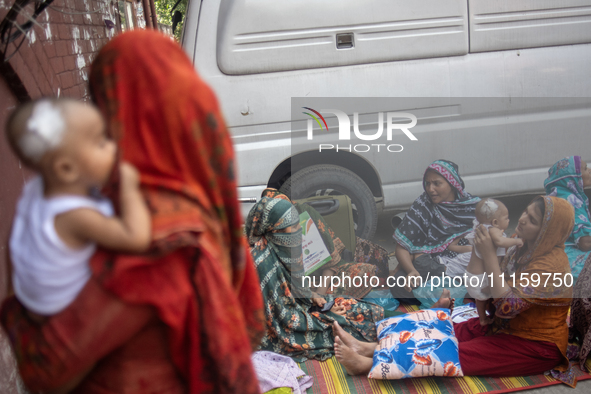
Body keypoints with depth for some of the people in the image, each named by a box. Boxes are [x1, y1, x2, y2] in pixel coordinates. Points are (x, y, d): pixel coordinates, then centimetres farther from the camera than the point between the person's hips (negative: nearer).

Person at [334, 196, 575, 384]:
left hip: (535, 346, -9)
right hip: (503, 327, 9)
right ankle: (367, 349, -14)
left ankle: (366, 364, -25)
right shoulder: (525, 250, 5)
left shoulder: (552, 264, -24)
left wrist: (489, 255, -30)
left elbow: (507, 305, -31)